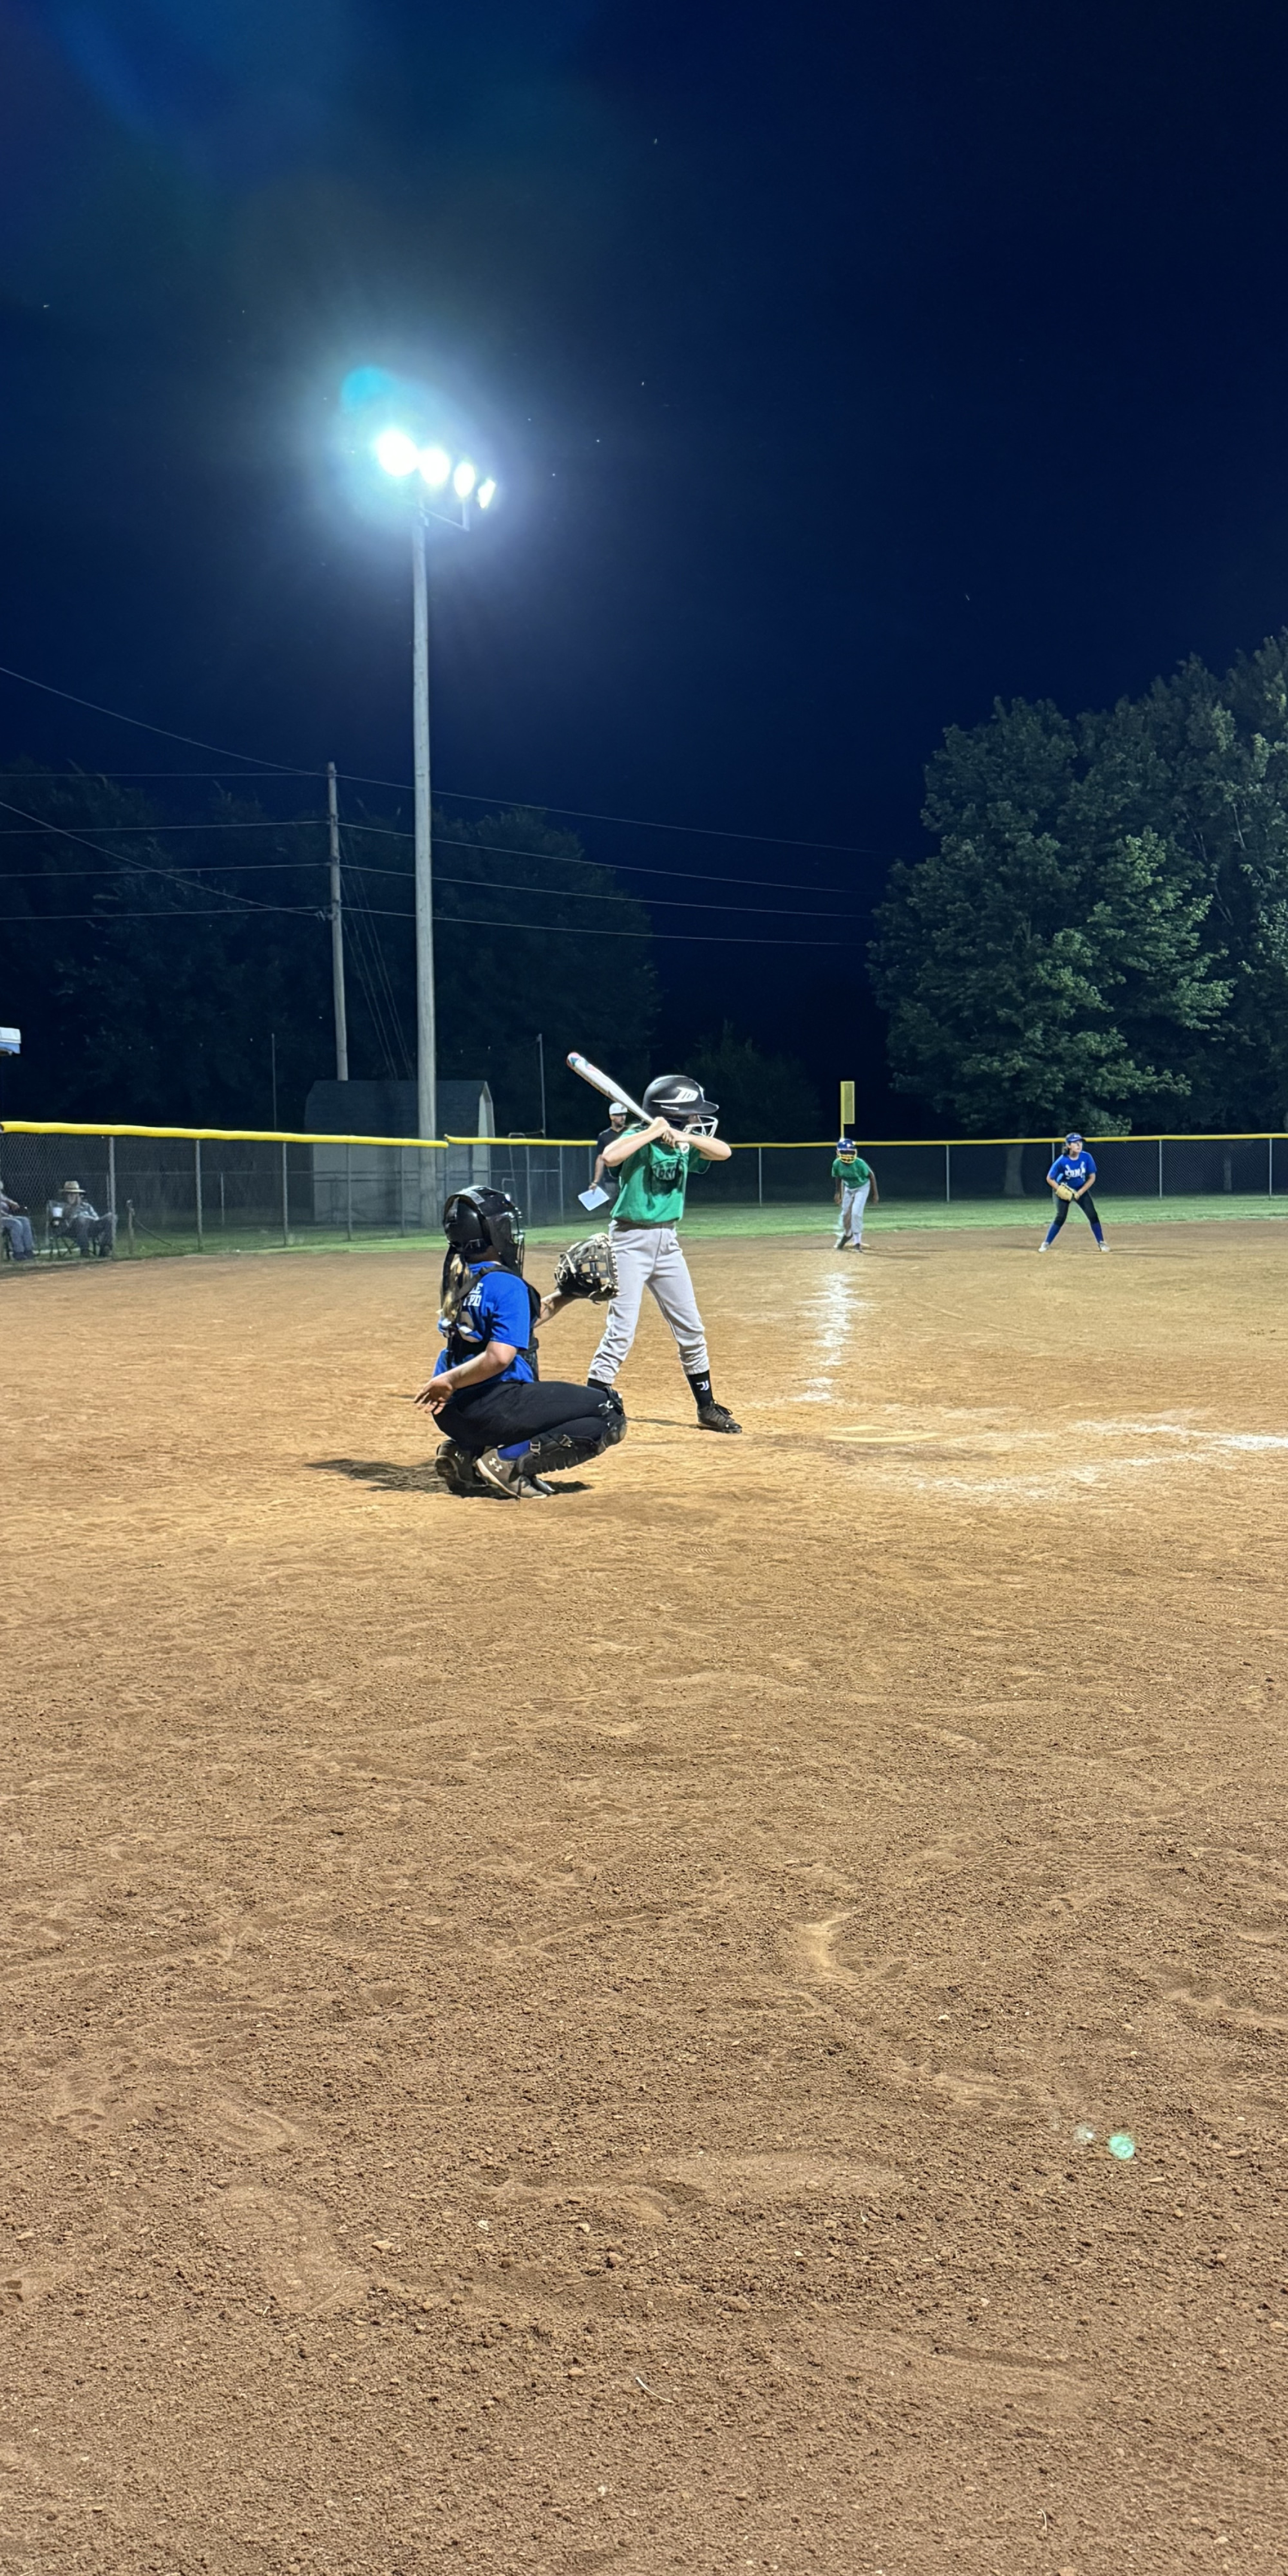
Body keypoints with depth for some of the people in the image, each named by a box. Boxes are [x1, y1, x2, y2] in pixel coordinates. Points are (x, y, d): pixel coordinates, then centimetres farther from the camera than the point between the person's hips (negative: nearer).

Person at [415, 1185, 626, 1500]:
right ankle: (510, 1462, -14)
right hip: (491, 1411, -9)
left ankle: (466, 1456, 14)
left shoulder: (459, 1278, 13)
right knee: (610, 1415, -5)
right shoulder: (507, 1284, -12)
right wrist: (449, 1381, -16)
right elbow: (499, 1356, -25)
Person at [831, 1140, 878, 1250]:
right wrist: (838, 1192, 7)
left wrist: (876, 1194, -13)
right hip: (848, 1188, 4)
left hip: (862, 1188, -4)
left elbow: (871, 1175, -18)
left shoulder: (859, 1163, -33)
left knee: (856, 1213, -17)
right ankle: (847, 1235, 39)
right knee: (845, 1214, 9)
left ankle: (857, 1242, -4)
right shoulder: (837, 1164, -23)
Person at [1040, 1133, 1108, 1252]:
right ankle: (1046, 1244, 4)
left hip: (1082, 1190, 2)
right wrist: (1060, 1190, -24)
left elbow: (1092, 1178, -10)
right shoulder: (1062, 1161, -25)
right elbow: (1050, 1179, -13)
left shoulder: (1087, 1158, -20)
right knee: (1060, 1217, -9)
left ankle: (1101, 1243, 5)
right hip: (1064, 1191, -2)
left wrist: (1080, 1193, -16)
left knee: (1093, 1215, -6)